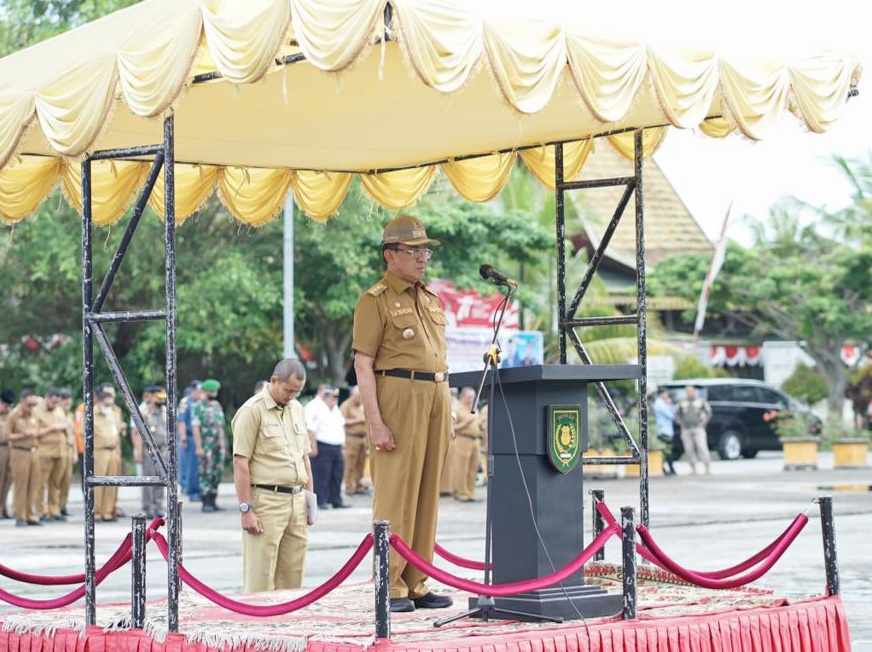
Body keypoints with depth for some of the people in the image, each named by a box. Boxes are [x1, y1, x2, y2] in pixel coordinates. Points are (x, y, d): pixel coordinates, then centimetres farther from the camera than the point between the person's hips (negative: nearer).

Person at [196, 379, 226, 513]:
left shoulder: (217, 405, 14)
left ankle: (213, 501, 13)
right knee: (206, 474, -5)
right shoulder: (199, 407, -6)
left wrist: (223, 443, 15)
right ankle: (206, 503, -2)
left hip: (218, 445, 7)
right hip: (206, 445, -7)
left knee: (217, 473, 6)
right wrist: (199, 447, -16)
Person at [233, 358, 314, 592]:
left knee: (292, 577, 7)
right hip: (266, 501, -7)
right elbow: (240, 463, -12)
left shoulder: (297, 409, 15)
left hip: (296, 501, 7)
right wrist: (246, 509, -15)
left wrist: (310, 500, 16)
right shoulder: (252, 410, -8)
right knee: (260, 577, -7)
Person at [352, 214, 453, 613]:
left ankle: (417, 584, 11)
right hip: (398, 397, -7)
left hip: (436, 398, 7)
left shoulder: (430, 300, 19)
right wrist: (375, 423, -17)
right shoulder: (375, 301, -3)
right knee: (395, 493, -7)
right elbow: (363, 365, -9)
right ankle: (390, 587, -4)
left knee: (427, 492, 7)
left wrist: (446, 414, 17)